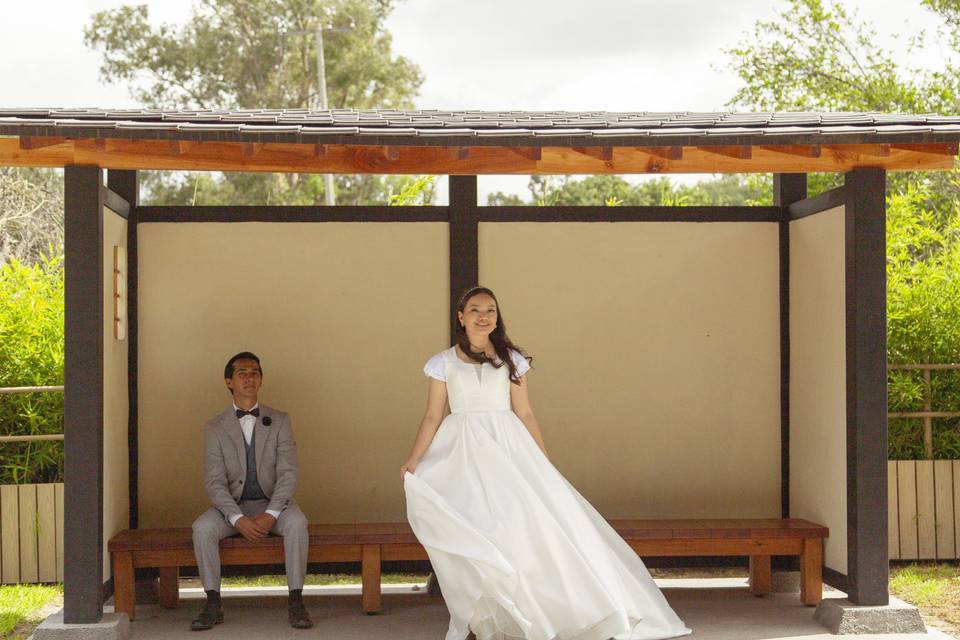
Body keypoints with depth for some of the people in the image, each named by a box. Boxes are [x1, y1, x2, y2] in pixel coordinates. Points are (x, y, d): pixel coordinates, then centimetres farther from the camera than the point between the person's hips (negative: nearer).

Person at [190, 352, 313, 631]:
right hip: (232, 505, 1)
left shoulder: (279, 421, 4)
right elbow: (215, 481, -5)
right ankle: (213, 604, -16)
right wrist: (238, 519, -22)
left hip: (273, 503, 0)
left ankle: (296, 602, -23)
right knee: (202, 528, -28)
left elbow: (288, 472, -5)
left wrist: (271, 514, -20)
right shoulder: (215, 428, 3)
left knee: (297, 523, -32)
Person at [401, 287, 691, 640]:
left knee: (518, 525, -10)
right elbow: (432, 417, 4)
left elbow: (525, 415, 9)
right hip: (461, 454, -1)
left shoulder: (511, 359, 9)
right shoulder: (444, 363, 6)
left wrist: (544, 463, 5)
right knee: (462, 537, -5)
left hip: (506, 451, 1)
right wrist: (413, 459, -9)